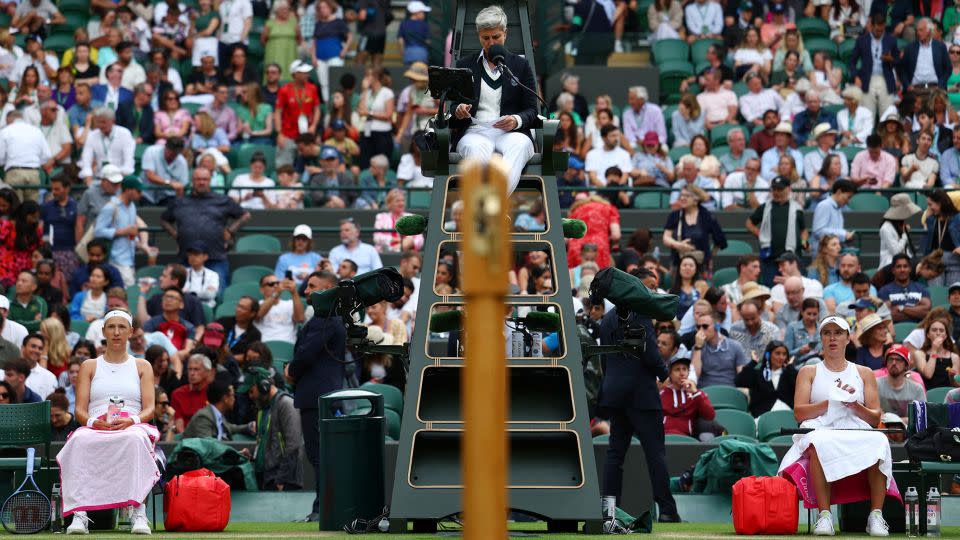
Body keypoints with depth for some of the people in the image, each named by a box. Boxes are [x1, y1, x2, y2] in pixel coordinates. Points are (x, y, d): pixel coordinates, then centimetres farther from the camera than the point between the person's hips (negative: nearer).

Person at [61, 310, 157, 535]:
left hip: (132, 428, -1)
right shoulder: (89, 366, 21)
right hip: (95, 429, 1)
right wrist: (93, 422, -13)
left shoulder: (142, 366, 20)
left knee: (134, 439, -40)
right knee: (80, 441, -38)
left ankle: (139, 511, -47)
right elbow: (80, 410, 11)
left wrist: (132, 421, -14)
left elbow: (149, 409, 9)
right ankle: (80, 513, -43)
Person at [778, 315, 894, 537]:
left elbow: (875, 418, 14)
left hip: (858, 434, 1)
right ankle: (824, 515, -40)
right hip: (820, 431, -1)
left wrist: (854, 405, -6)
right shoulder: (808, 372, 20)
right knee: (820, 443, -40)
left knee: (879, 442, -36)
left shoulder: (864, 374, 23)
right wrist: (831, 402, -7)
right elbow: (799, 413, 6)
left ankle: (876, 515, -36)